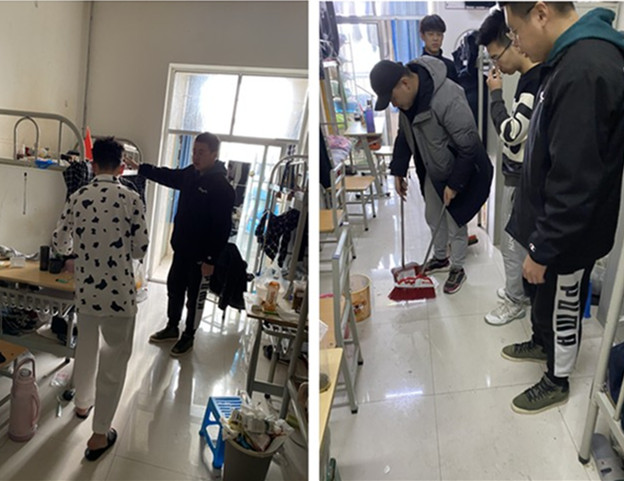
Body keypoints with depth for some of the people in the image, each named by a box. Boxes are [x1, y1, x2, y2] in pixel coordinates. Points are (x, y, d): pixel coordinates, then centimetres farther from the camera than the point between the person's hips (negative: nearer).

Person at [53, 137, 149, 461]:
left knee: (86, 346, 26)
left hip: (85, 290, 4)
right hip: (119, 292, -4)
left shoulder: (78, 197, -2)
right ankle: (99, 434, 15)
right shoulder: (131, 200, -12)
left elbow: (59, 243, 3)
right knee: (114, 359, 8)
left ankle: (83, 402, 48)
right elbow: (140, 249, -8)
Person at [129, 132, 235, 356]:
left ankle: (189, 336, 28)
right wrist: (140, 168, 10)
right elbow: (167, 176, 21)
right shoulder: (191, 174, 2)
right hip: (181, 247, 8)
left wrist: (210, 259, -21)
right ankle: (172, 328, 40)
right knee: (174, 287, 20)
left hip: (201, 254, -8)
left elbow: (222, 228, -21)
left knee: (194, 296, 8)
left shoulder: (222, 187, -21)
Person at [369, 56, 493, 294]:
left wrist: (454, 183, -21)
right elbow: (405, 135, 5)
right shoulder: (407, 95, -10)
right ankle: (440, 257, 45)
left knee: (455, 223, 7)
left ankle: (457, 269, 30)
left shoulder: (448, 99, -36)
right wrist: (398, 170, 3)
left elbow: (469, 146, -28)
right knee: (433, 216, 21)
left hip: (459, 172, -7)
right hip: (431, 169, 8)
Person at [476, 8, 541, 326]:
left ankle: (515, 302, 22)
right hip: (519, 174, 10)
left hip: (522, 179, -10)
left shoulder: (537, 81, -25)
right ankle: (521, 289, 37)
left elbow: (509, 132, -26)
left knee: (512, 243, 5)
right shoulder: (533, 76, 7)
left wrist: (496, 93, -16)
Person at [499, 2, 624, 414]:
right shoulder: (574, 57, 4)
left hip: (569, 233, -9)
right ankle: (542, 343, 51)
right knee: (540, 294, 27)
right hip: (550, 218, 9)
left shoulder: (586, 72, -29)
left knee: (561, 307, 13)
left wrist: (543, 249, -20)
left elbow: (575, 182, -29)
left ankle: (558, 382, 35)